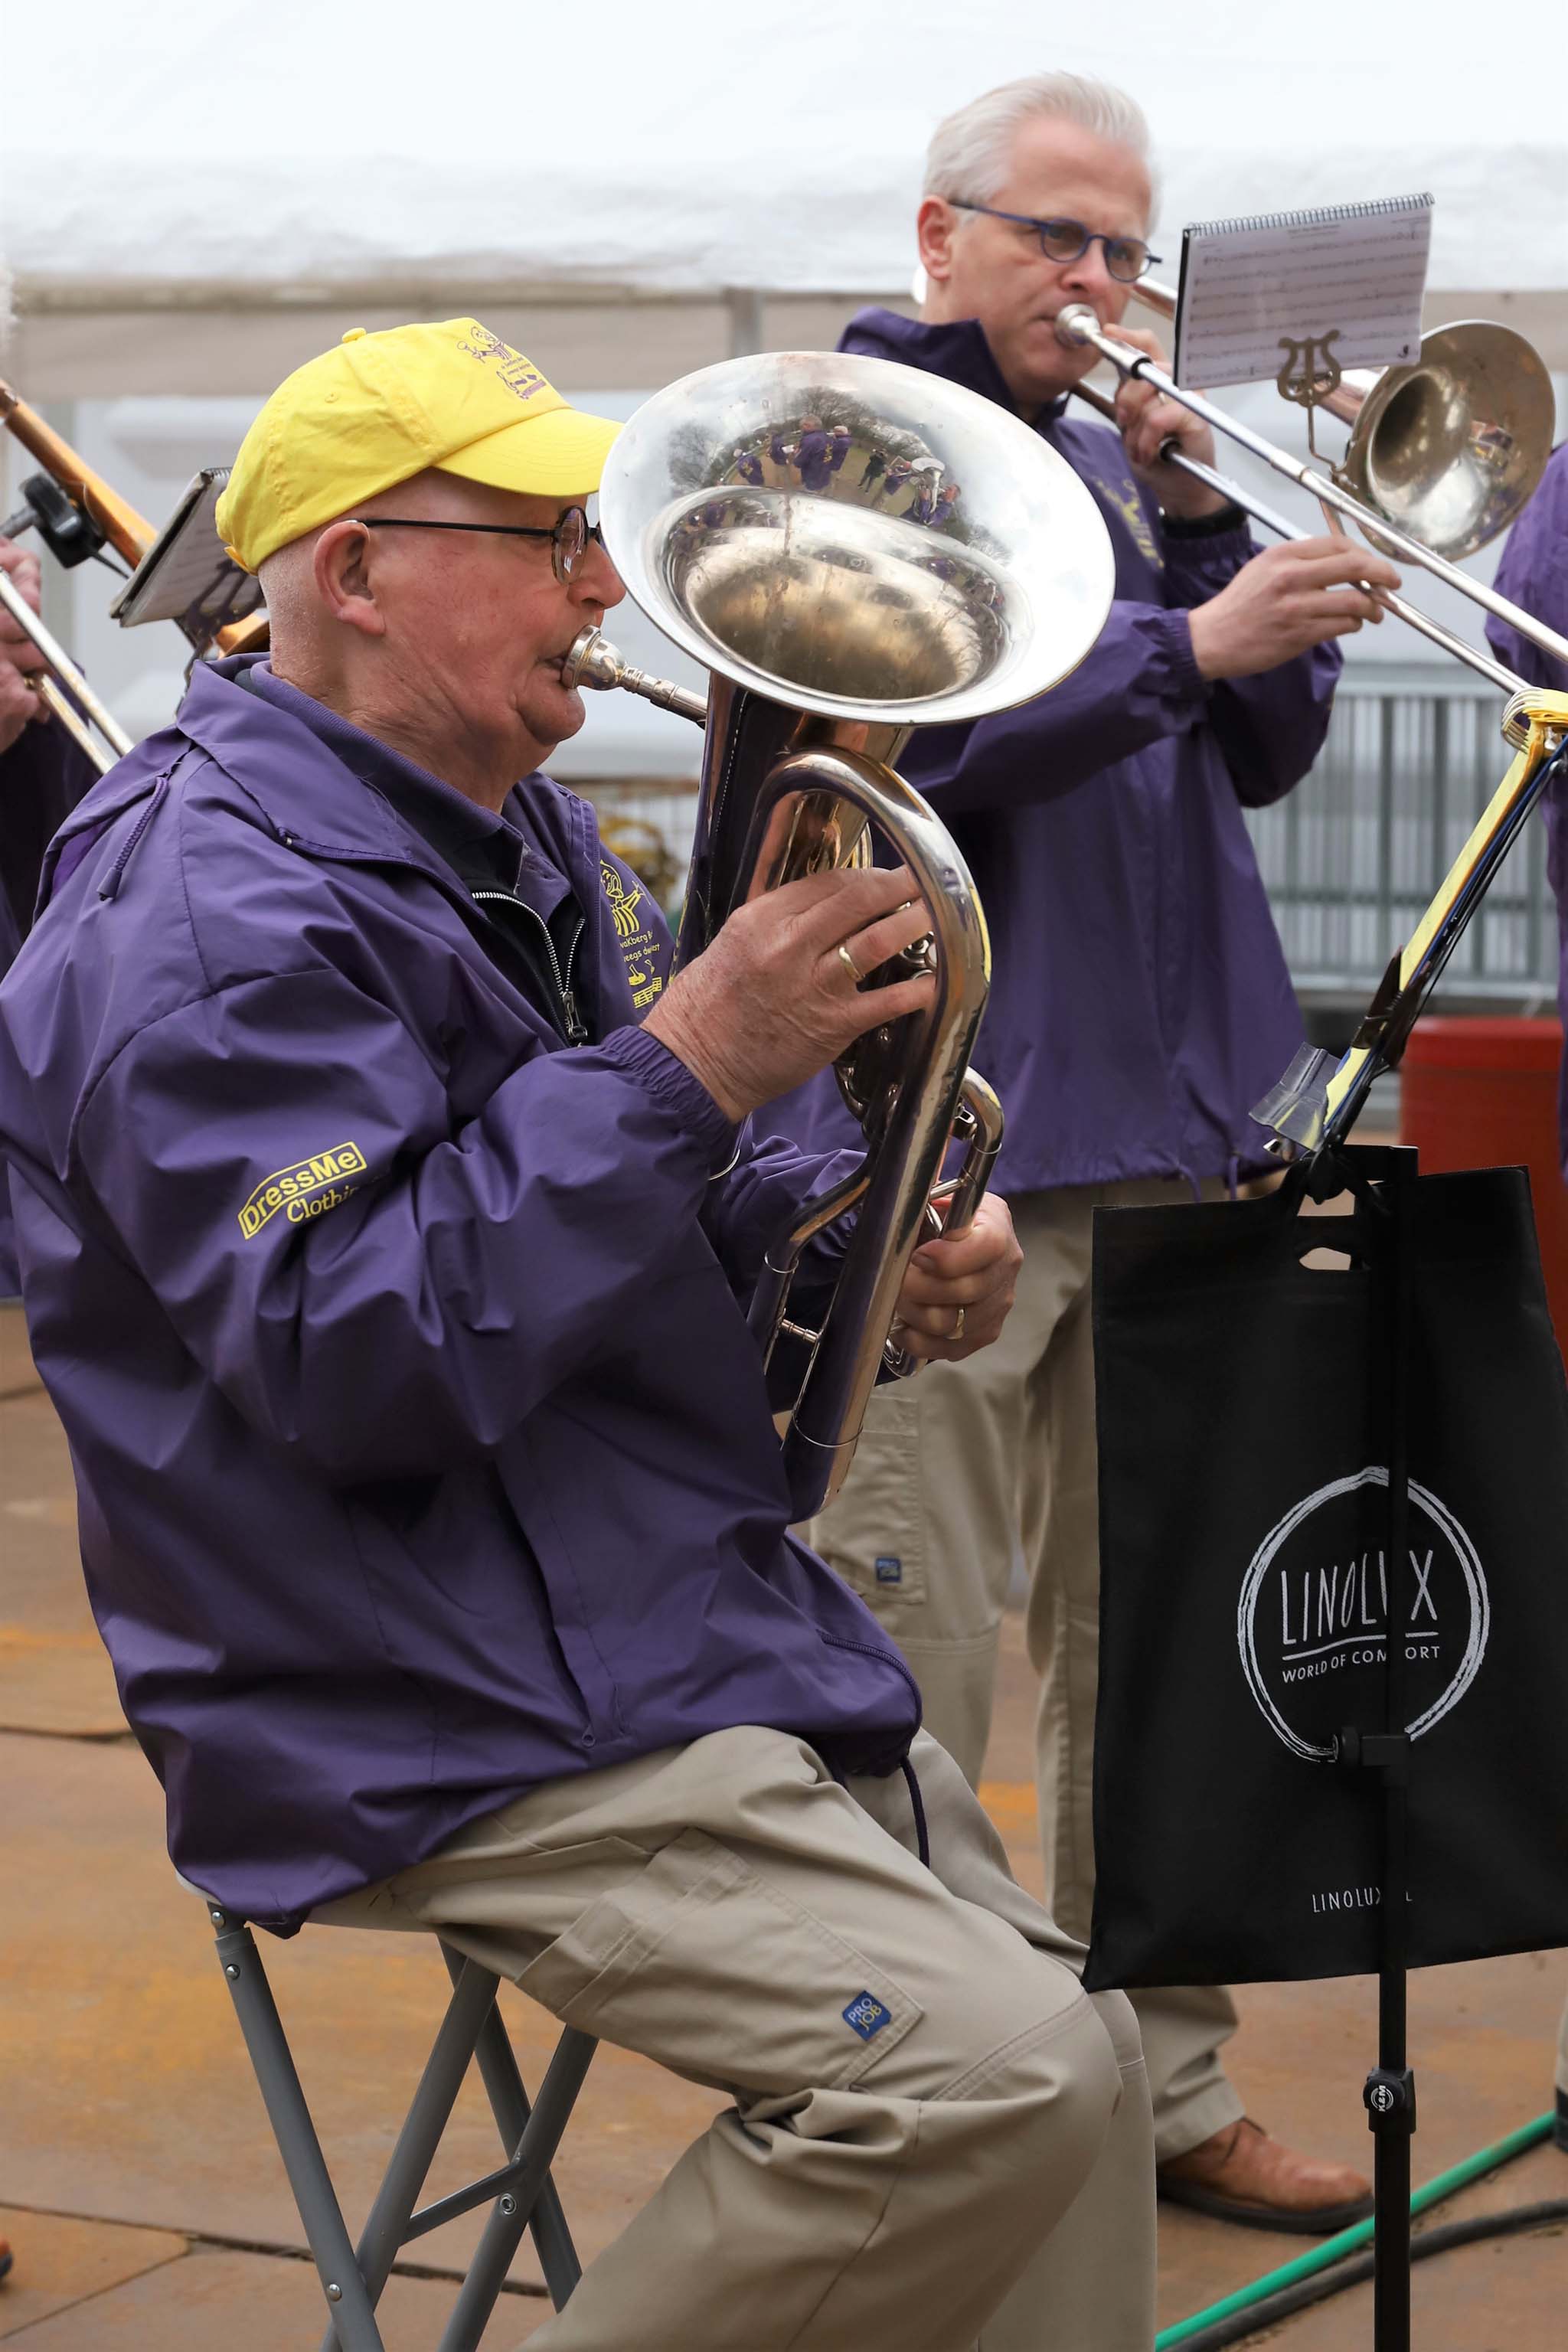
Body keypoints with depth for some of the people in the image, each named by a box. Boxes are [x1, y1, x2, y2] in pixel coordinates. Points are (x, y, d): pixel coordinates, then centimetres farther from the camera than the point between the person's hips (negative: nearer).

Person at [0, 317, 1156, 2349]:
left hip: (706, 1629, 10)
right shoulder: (206, 922, -17)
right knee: (992, 2077, -23)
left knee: (1067, 2074, 8)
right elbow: (361, 1359, -27)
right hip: (471, 1728, -10)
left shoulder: (516, 838, 15)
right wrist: (684, 1066, -28)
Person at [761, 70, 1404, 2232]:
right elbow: (908, 724, -18)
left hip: (1160, 1126, 7)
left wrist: (1197, 522, -1)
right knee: (910, 1662, -4)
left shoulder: (1117, 453, 17)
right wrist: (1187, 639, -23)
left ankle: (1161, 2084, 23)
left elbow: (1268, 753, 12)